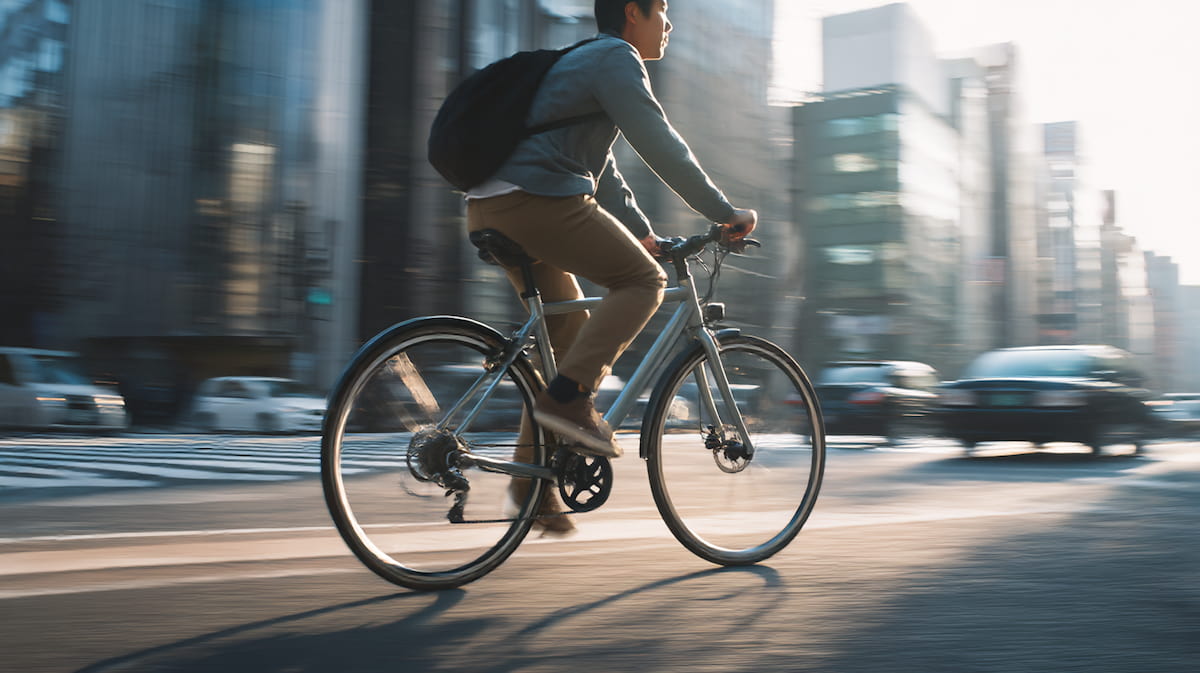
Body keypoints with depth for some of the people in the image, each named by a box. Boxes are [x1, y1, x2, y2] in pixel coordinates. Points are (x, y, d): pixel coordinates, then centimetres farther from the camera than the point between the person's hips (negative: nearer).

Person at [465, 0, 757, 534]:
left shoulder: (583, 62, 30)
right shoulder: (615, 58, -2)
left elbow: (600, 167, 35)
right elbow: (660, 146, -10)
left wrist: (640, 231, 35)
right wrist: (725, 213, -5)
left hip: (492, 209, 10)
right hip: (536, 200, -10)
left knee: (569, 336, 14)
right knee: (643, 281, -5)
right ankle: (568, 396, -16)